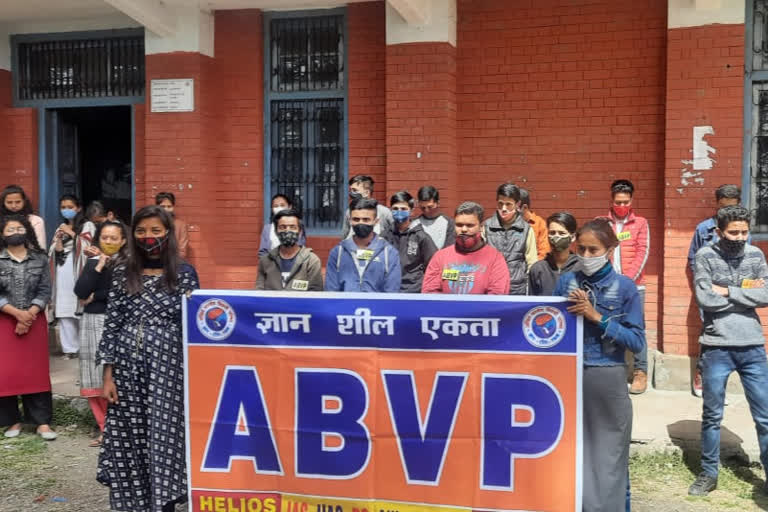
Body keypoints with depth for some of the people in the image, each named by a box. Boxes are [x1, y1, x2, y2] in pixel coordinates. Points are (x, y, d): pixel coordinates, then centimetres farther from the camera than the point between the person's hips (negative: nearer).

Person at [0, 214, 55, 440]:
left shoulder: (40, 259, 3)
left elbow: (45, 291, -1)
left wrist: (29, 315, -13)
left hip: (35, 321, 1)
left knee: (37, 372, 1)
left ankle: (42, 422, 3)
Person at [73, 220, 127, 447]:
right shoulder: (92, 262, 12)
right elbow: (80, 291, -1)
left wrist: (95, 296, -6)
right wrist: (98, 266, -7)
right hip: (93, 322, 5)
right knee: (97, 378, 5)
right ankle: (106, 428, 14)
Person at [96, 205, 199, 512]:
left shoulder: (183, 273, 2)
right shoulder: (122, 274, 7)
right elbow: (111, 325, 6)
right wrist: (108, 376, 2)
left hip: (167, 368, -2)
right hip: (126, 367, 2)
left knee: (164, 437, -3)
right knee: (128, 440, 7)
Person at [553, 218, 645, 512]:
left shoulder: (625, 288, -3)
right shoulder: (566, 282, 3)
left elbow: (637, 342, -7)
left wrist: (596, 317, -15)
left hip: (608, 380, -2)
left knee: (608, 456, 8)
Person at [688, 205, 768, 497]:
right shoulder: (705, 256, -4)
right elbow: (705, 299, -15)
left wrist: (728, 291, -12)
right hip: (716, 347, -2)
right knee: (712, 416, 11)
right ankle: (708, 473, 24)